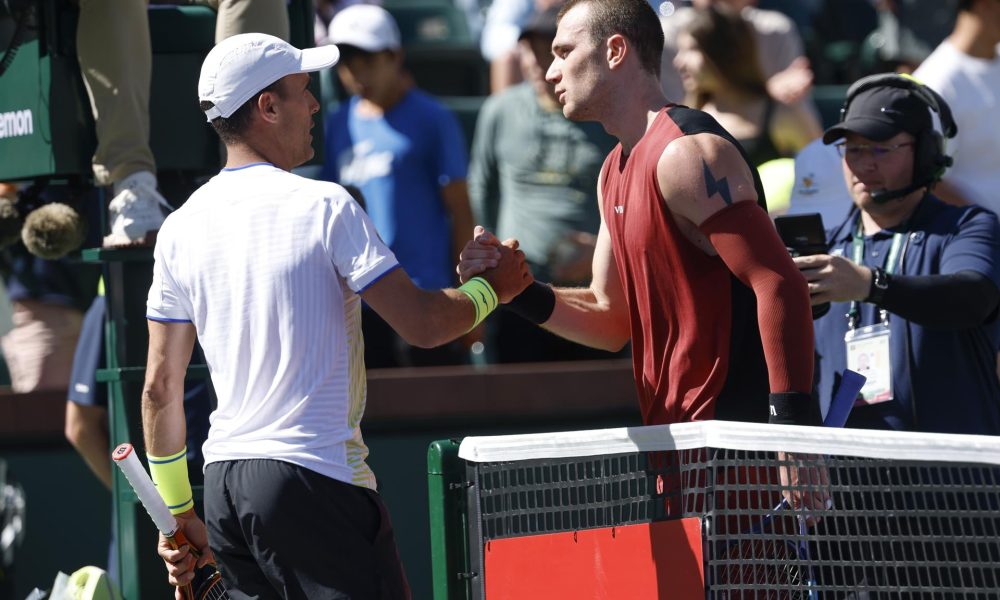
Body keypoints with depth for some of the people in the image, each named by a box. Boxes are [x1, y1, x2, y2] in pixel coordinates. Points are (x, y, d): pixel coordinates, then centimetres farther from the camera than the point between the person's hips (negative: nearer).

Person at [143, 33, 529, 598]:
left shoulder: (180, 228, 8)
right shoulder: (323, 206, -8)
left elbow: (160, 389, 11)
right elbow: (423, 324, -11)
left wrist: (178, 513, 19)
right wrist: (492, 287, 9)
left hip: (224, 481, 7)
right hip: (316, 477, -6)